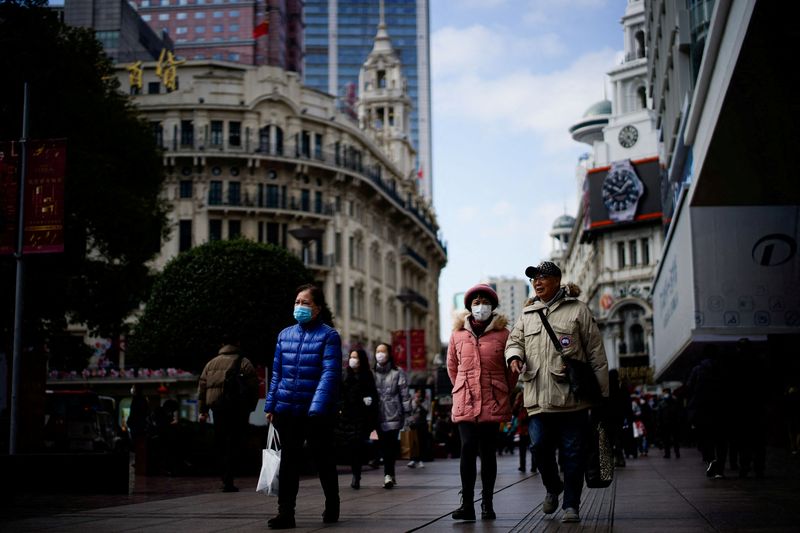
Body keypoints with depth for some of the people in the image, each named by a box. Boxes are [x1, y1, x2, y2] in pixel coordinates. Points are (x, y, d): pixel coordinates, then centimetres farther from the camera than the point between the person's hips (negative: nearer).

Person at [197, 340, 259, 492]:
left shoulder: (211, 364, 15)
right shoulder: (244, 363, 3)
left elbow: (202, 387, 12)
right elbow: (253, 387, -4)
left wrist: (202, 410, 13)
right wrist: (251, 408, 4)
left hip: (217, 407, 4)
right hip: (238, 409, -3)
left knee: (220, 444, 13)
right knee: (234, 444, -3)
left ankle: (225, 478, 15)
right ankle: (228, 481, -10)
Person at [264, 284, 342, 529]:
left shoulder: (329, 335, -7)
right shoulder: (285, 335, 10)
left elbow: (330, 374, -15)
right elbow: (277, 373, 14)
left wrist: (318, 407, -24)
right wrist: (270, 405, 9)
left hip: (317, 412, -4)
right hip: (287, 410, 4)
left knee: (323, 459, 9)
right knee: (288, 461, 4)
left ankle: (332, 506, 27)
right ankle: (285, 512, 7)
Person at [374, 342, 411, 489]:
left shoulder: (397, 373, 5)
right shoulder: (372, 373, 13)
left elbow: (404, 394, 2)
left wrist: (407, 412, -4)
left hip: (393, 414, -3)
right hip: (378, 415, 3)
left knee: (391, 444, -11)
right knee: (383, 445, 3)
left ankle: (388, 474, -14)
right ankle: (390, 475, 11)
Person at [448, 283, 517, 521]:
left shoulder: (502, 334, 2)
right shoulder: (457, 334, 7)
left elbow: (512, 369, 10)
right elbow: (452, 366, 18)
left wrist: (503, 393, 12)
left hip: (493, 404, -1)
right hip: (465, 403, 1)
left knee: (488, 453, 3)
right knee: (468, 450, -8)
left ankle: (487, 504, 11)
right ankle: (467, 503, -4)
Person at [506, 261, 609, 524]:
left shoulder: (578, 310, 3)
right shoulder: (527, 313, 16)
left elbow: (596, 353, 2)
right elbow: (514, 339, 20)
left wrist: (602, 391, 0)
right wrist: (515, 356, -6)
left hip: (572, 397, -3)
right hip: (538, 397, 3)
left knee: (572, 453, 1)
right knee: (540, 446, -2)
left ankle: (571, 505, 12)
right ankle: (553, 487, 26)